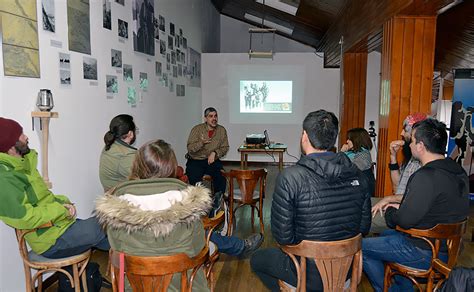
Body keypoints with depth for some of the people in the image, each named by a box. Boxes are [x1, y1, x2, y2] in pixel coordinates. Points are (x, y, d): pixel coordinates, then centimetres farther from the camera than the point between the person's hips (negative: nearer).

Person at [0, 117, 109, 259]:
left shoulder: (22, 165, 11)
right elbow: (23, 218, -26)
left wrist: (63, 202, -1)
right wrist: (60, 210, -15)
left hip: (63, 224, 9)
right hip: (52, 241, -9)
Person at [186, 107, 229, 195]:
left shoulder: (222, 130, 4)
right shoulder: (197, 129, -5)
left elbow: (225, 148, 6)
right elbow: (190, 149, -10)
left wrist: (214, 153, -12)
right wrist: (202, 142, -28)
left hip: (212, 161, 2)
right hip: (195, 161, -2)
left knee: (221, 177, -24)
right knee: (195, 180, -27)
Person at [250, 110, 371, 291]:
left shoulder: (289, 178, -25)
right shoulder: (357, 175, -9)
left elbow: (283, 237, -20)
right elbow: (364, 228, 0)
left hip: (309, 275, -5)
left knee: (257, 259, 22)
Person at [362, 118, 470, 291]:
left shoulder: (426, 177, -28)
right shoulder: (459, 172, 2)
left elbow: (405, 220, -24)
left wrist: (390, 211, -4)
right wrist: (400, 207, 8)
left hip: (424, 253, -9)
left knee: (361, 247, 0)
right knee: (386, 235, 29)